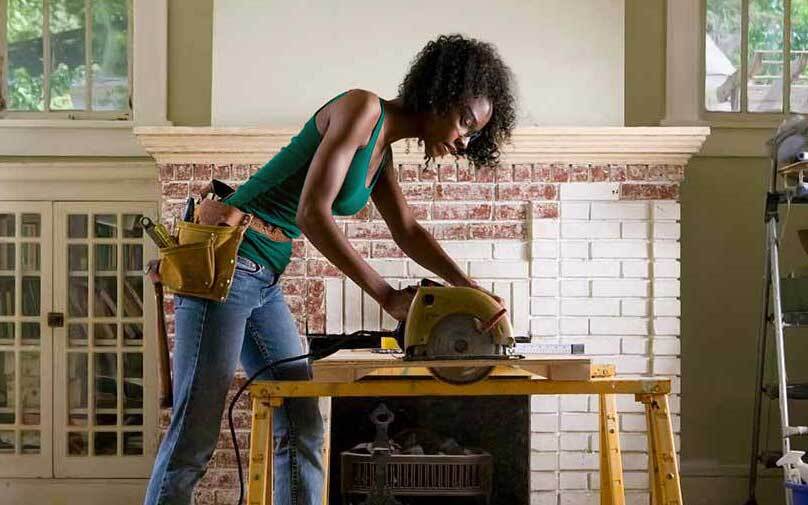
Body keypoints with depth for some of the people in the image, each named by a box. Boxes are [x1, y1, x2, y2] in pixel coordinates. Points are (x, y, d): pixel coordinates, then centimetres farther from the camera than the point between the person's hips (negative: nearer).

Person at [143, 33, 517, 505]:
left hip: (262, 280, 10)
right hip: (225, 262, -10)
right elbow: (311, 213, -21)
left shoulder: (381, 153, 15)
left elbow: (409, 232, 18)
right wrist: (386, 295, -20)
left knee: (302, 426, 8)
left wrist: (468, 287, 2)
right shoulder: (362, 109, -13)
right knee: (195, 435, -8)